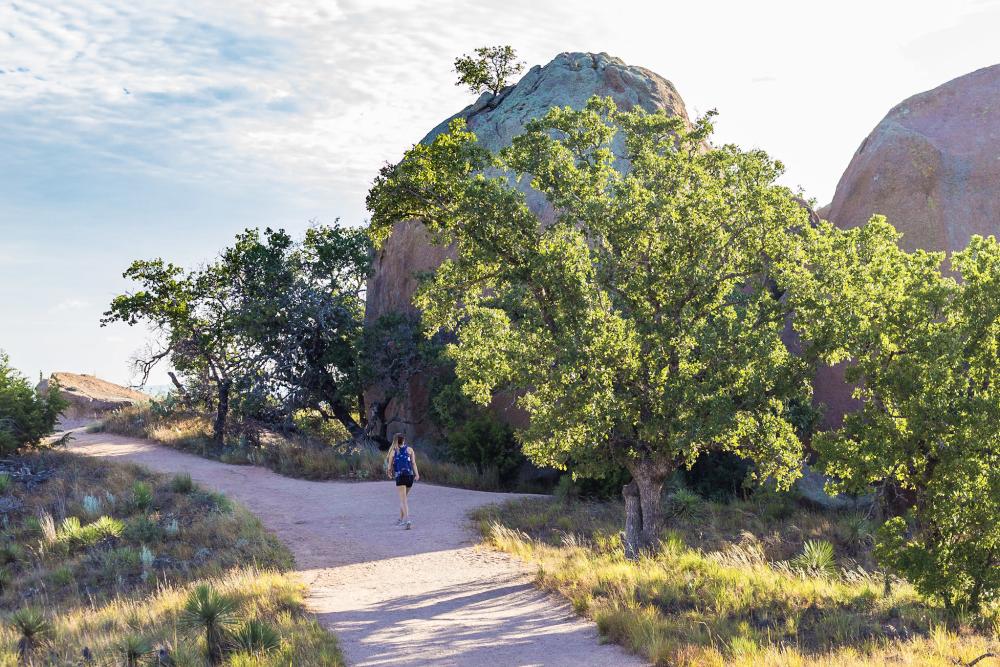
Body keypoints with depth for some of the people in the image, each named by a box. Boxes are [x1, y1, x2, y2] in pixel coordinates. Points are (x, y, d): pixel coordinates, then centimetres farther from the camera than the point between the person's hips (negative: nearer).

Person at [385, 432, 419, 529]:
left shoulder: (393, 451, 6)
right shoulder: (409, 449, 9)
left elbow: (389, 466, 6)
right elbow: (414, 462, -2)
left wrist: (389, 474, 26)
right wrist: (417, 474, -7)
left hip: (400, 476, -3)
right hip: (410, 476, 3)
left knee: (403, 500, -8)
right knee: (403, 498, 21)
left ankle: (407, 520, -27)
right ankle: (400, 519, 31)